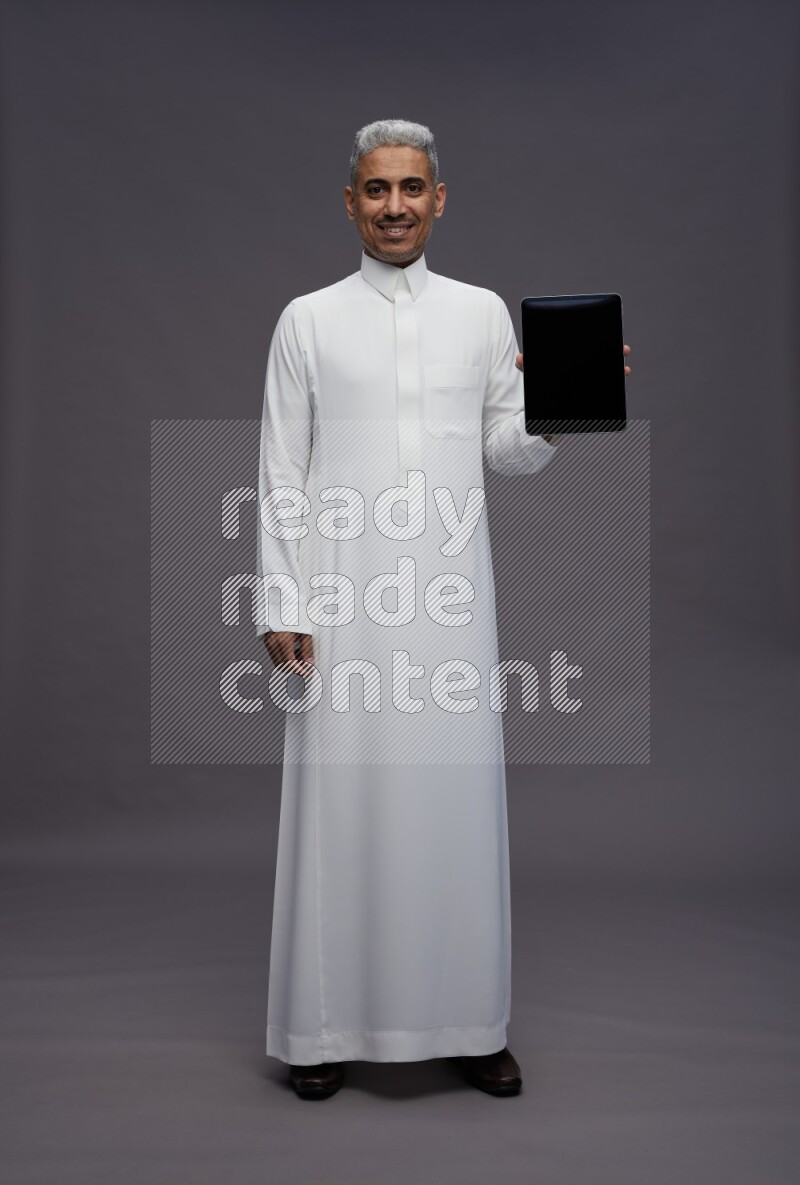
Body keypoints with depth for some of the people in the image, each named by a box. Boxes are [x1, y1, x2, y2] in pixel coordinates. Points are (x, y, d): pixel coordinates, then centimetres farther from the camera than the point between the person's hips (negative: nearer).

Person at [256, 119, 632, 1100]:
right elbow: (281, 474, 3)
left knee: (456, 795, 4)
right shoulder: (308, 321, 6)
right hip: (343, 598, -1)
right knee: (341, 797, 1)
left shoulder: (484, 313, 11)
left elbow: (511, 451, 12)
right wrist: (279, 605, -3)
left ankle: (467, 1023, 18)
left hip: (450, 595, 2)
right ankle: (327, 1026, 15)